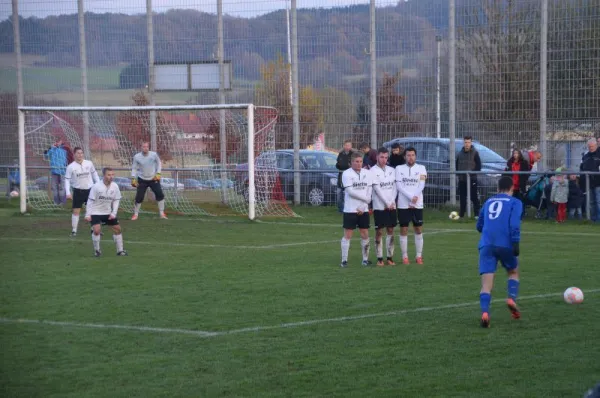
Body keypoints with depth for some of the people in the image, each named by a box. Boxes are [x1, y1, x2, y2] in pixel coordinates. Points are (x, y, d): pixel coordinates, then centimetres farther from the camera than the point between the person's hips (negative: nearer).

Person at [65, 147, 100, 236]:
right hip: (78, 191, -2)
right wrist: (68, 193, -12)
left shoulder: (89, 163, -1)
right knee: (76, 211, -3)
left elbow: (94, 174, 12)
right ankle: (74, 230, 5)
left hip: (89, 189, 2)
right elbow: (67, 180, -4)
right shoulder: (71, 167, -8)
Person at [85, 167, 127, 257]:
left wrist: (113, 213, -6)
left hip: (108, 212, 5)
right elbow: (90, 201, -15)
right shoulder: (96, 186, -21)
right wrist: (88, 215, -17)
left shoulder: (115, 187, -8)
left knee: (117, 228, 5)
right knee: (96, 230, -21)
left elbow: (116, 200, 3)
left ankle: (120, 250, 19)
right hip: (96, 212, -5)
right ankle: (97, 250, -2)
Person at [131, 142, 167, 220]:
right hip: (142, 180, -1)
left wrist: (158, 173, -6)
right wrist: (133, 178, -9)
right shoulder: (137, 157, -11)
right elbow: (134, 168, -1)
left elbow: (159, 163, 4)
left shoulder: (154, 155, -11)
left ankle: (162, 213, 8)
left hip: (153, 179, 1)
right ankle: (135, 214, 13)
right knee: (139, 197, -5)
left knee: (160, 195, -6)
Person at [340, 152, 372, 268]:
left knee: (365, 235, 5)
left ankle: (365, 259, 13)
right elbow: (350, 191, -14)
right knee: (347, 235, -3)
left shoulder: (367, 173, 7)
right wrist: (366, 198, -9)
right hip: (350, 210, -4)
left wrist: (363, 207, -7)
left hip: (363, 210, 4)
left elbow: (369, 190, 3)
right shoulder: (347, 174, -5)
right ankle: (344, 260, 0)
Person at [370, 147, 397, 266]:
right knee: (379, 232, -3)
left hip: (392, 206, 5)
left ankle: (390, 257, 10)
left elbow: (394, 187, 7)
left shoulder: (392, 170, 10)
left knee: (390, 230, 5)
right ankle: (379, 258, 1)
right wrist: (387, 203, -12)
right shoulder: (373, 171, -5)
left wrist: (392, 201, -7)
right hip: (379, 206, -5)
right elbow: (377, 189, -10)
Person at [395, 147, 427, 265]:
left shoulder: (421, 168, 7)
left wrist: (415, 197, -18)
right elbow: (399, 185, -5)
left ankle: (419, 256, 10)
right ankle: (405, 256, 7)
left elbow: (421, 185, -4)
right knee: (403, 230, 1)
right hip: (403, 205, -1)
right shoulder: (399, 169, 5)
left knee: (418, 230, 3)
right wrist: (411, 197, -16)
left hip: (418, 204, 1)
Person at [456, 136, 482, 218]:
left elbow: (479, 165, -5)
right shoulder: (460, 153, 12)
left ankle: (477, 213, -3)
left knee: (474, 197, -6)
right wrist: (458, 173, 2)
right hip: (462, 179, 5)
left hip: (472, 179, -4)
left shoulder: (475, 153, -2)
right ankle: (461, 214, 12)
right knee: (462, 197, 7)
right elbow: (457, 165, 17)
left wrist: (473, 173, -15)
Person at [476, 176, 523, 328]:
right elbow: (514, 224, -8)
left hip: (486, 245, 2)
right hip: (505, 245, -2)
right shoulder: (515, 202, 9)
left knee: (486, 283, -4)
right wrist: (516, 243, -11)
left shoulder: (488, 202, 23)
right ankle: (512, 298, 1)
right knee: (513, 272, 25)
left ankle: (485, 313, -25)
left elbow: (479, 226, 30)